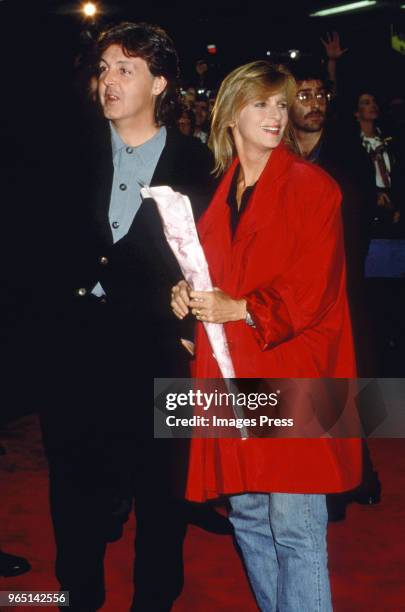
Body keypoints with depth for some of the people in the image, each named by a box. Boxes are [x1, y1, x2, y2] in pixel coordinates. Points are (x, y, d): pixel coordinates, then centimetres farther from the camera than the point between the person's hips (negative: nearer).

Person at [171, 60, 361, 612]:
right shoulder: (221, 193, 14)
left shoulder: (311, 186, -3)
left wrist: (240, 309, -16)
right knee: (247, 519, 15)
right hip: (232, 376, 6)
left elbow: (313, 289, -11)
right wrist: (188, 292, -1)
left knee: (295, 531, -5)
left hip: (291, 378, -6)